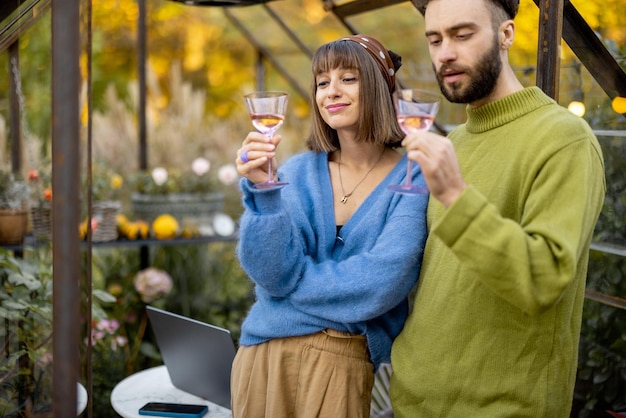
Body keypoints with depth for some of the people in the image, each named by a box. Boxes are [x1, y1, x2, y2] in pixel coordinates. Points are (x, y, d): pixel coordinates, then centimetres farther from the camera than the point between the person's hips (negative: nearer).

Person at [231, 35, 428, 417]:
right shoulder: (299, 172, 0)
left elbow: (378, 286, -18)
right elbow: (273, 272, -10)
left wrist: (290, 279, -9)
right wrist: (262, 190, -22)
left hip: (345, 362, -2)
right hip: (264, 353, 3)